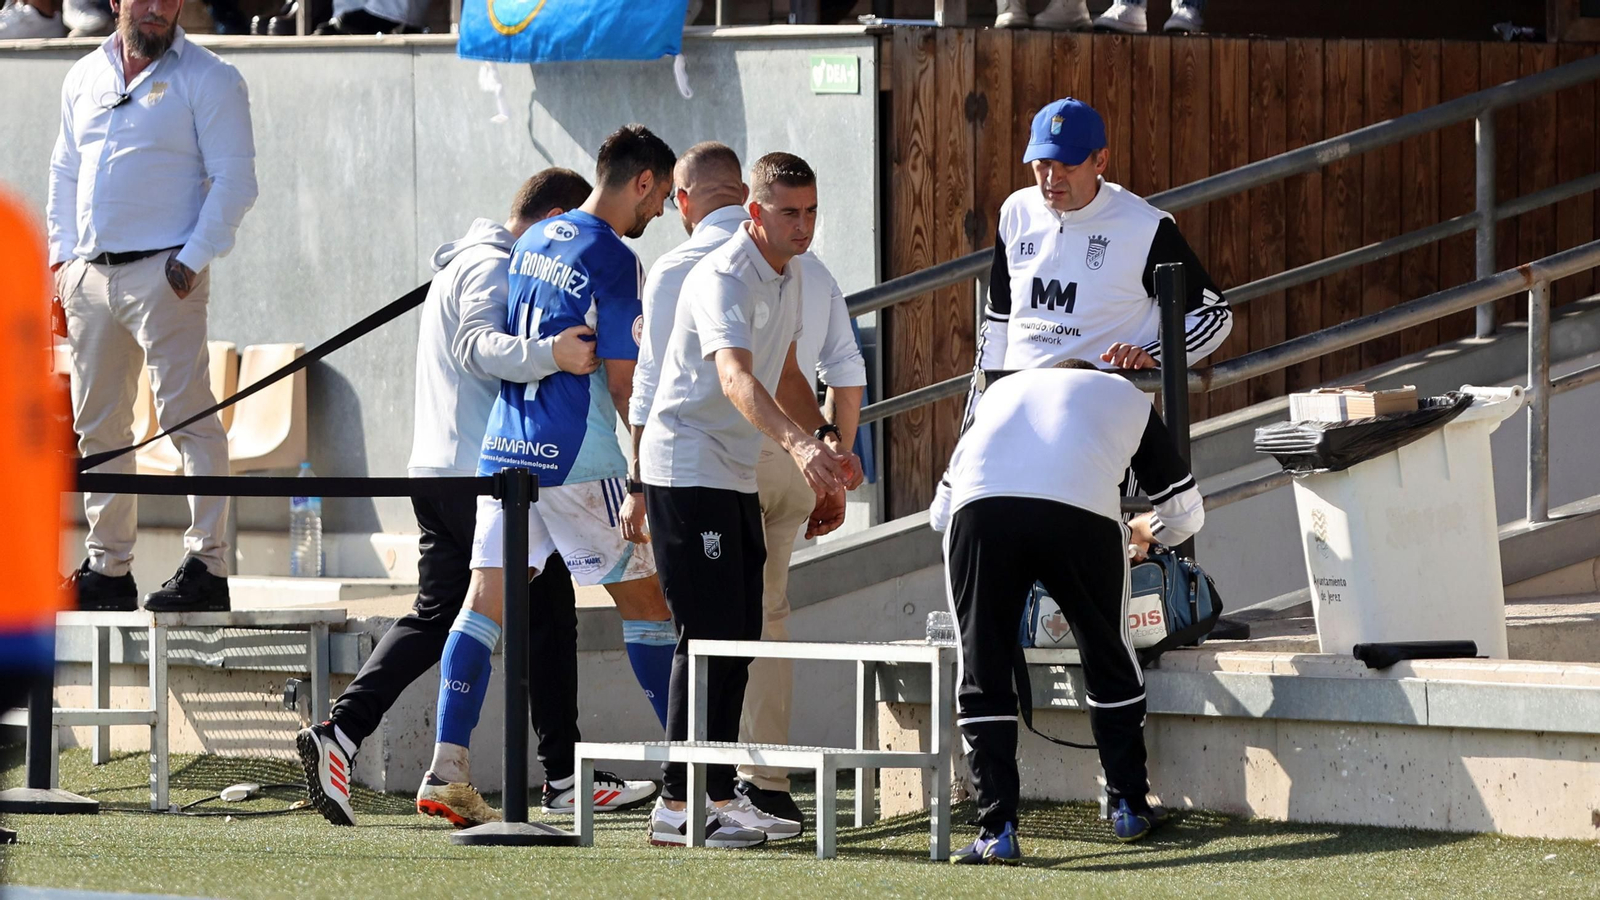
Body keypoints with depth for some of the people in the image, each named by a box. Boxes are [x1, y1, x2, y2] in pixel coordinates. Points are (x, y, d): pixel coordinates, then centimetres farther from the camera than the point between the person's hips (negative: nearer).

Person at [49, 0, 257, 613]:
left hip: (163, 271, -6)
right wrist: (61, 258, 13)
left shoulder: (207, 80, -1)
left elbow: (234, 181, -5)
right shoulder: (85, 78, 16)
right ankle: (108, 568, 15)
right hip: (90, 274, 6)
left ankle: (206, 567, -12)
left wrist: (195, 259, -13)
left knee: (188, 418, -11)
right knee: (97, 426, 8)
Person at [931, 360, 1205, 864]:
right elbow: (1185, 513, 38)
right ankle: (1129, 807, 29)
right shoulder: (1127, 398, 35)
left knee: (983, 675, 9)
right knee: (1109, 660, 20)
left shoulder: (1003, 391, 38)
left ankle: (997, 830, 1)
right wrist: (1142, 533, 61)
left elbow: (941, 513, 37)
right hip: (1084, 514, -1)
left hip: (978, 506, 1)